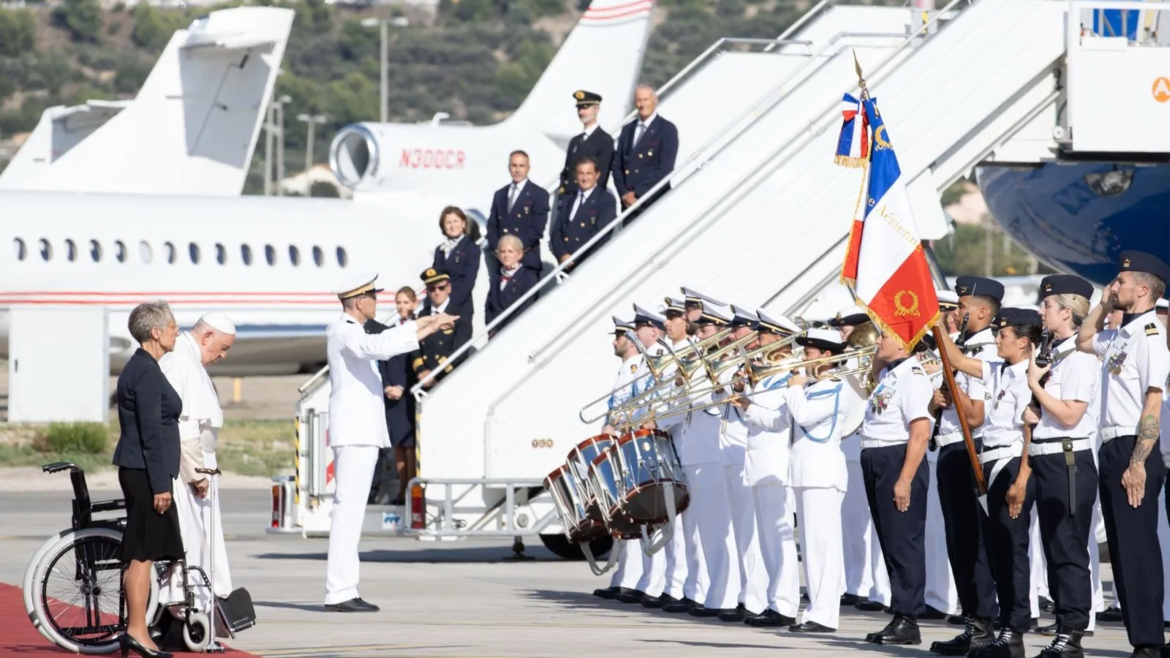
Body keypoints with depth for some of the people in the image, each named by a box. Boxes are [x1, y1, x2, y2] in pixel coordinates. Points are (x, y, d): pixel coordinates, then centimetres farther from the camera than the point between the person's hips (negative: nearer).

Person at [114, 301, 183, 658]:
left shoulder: (138, 368, 16)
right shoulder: (147, 372, -15)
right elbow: (151, 432, -19)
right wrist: (160, 484, -19)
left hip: (138, 471, 10)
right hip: (147, 471, -10)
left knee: (140, 554, 11)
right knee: (144, 552, -9)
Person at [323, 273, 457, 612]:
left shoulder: (351, 331, 19)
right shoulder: (344, 332, -12)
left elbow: (388, 339, 32)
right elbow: (382, 347, -30)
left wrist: (428, 321, 23)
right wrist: (429, 329, -25)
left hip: (362, 432, 11)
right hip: (354, 431, -11)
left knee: (350, 511, 9)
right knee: (348, 510, -12)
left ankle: (344, 591, 10)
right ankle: (339, 593, -15)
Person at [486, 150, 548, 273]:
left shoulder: (539, 194, 2)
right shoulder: (500, 194, 18)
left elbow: (537, 229, -5)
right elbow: (492, 226, 15)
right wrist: (497, 248, -3)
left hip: (527, 260, -4)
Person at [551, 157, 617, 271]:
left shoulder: (606, 200, 2)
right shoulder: (567, 199, 20)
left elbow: (601, 234, -9)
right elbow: (556, 231, 14)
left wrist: (573, 258, -14)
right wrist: (562, 255, -6)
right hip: (566, 265, 5)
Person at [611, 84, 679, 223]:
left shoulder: (667, 130, -2)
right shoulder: (627, 130, 16)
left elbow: (665, 169, -10)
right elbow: (617, 165, 14)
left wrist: (638, 194, -12)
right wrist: (624, 193, -3)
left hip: (654, 201, -5)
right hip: (628, 201, 5)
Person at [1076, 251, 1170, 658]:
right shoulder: (1121, 334, 16)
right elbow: (1083, 341, 38)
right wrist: (1104, 305, 22)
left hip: (1133, 451, -10)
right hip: (1111, 449, 10)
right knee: (1121, 550, 11)